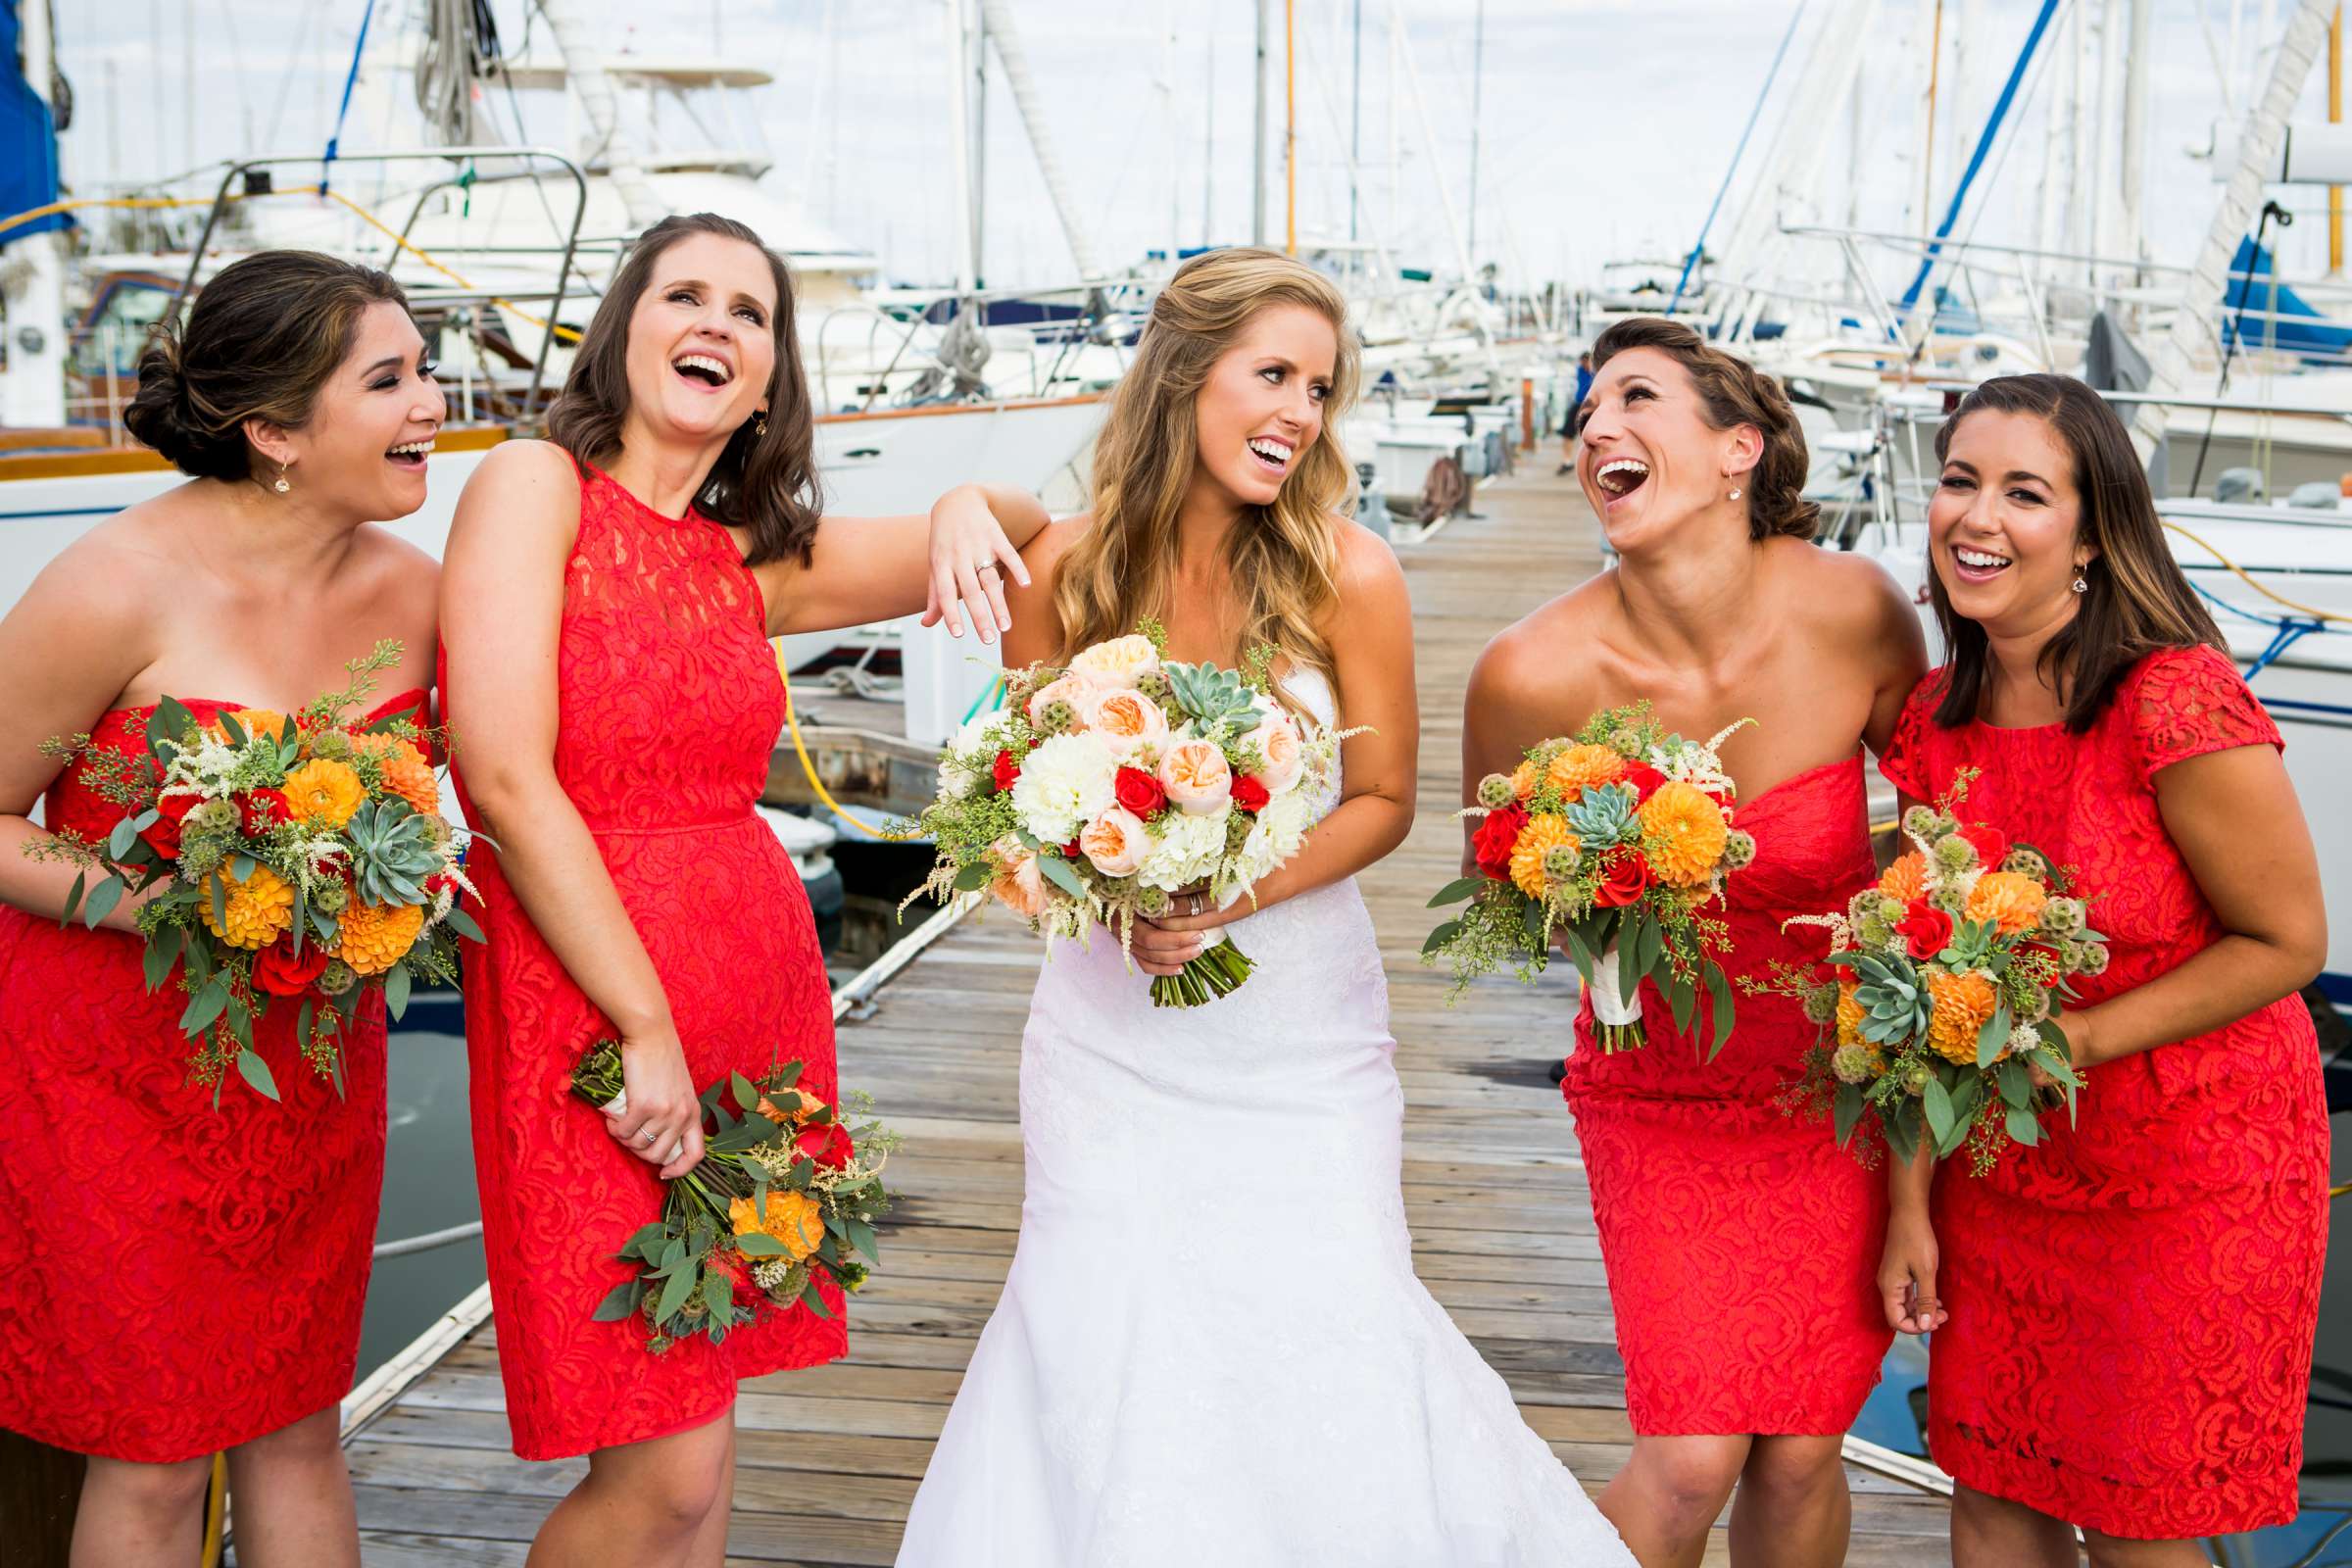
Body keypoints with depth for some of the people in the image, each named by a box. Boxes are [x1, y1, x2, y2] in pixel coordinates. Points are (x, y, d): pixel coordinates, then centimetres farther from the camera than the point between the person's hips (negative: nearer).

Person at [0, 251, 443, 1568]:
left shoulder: (410, 591, -4)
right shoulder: (117, 588, -20)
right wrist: (160, 907, -24)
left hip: (312, 1054, 5)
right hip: (112, 1056, -5)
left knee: (300, 1429, 13)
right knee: (154, 1452, 5)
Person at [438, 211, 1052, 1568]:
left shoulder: (751, 558, 10)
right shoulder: (535, 484, -6)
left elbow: (1037, 531, 18)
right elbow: (507, 780, -15)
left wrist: (969, 511, -6)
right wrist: (649, 1028, -16)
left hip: (763, 992, 6)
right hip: (588, 1001, -6)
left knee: (701, 1433, 12)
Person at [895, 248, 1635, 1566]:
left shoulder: (1350, 575, -11)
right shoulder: (1067, 567, -7)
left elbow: (1382, 799, -4)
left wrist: (1232, 896, -18)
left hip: (1302, 1022, -1)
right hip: (1113, 1012, 1)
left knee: (1325, 1319, -3)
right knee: (1102, 1323, 5)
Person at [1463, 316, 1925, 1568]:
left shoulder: (1851, 609, -17)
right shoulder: (1535, 673, -20)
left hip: (1839, 1077, 1)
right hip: (1660, 1088, -1)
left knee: (1799, 1453, 3)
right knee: (1689, 1463, -7)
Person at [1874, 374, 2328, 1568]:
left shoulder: (2176, 706, -22)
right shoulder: (1938, 717, -3)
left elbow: (2288, 942, -14)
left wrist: (2072, 1042, -21)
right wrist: (1911, 1199, 3)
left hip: (2188, 1168, -5)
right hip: (2003, 1170, 5)